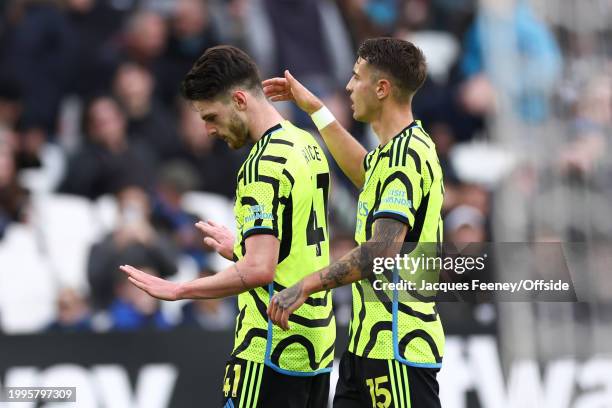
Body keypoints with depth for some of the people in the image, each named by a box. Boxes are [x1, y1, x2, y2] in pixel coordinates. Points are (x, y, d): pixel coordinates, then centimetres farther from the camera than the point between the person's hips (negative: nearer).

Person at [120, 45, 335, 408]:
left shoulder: (264, 165, -17)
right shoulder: (308, 145, 10)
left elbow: (259, 270, -24)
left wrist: (177, 290, -17)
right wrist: (240, 247, 30)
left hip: (272, 350, -9)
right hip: (318, 347, 9)